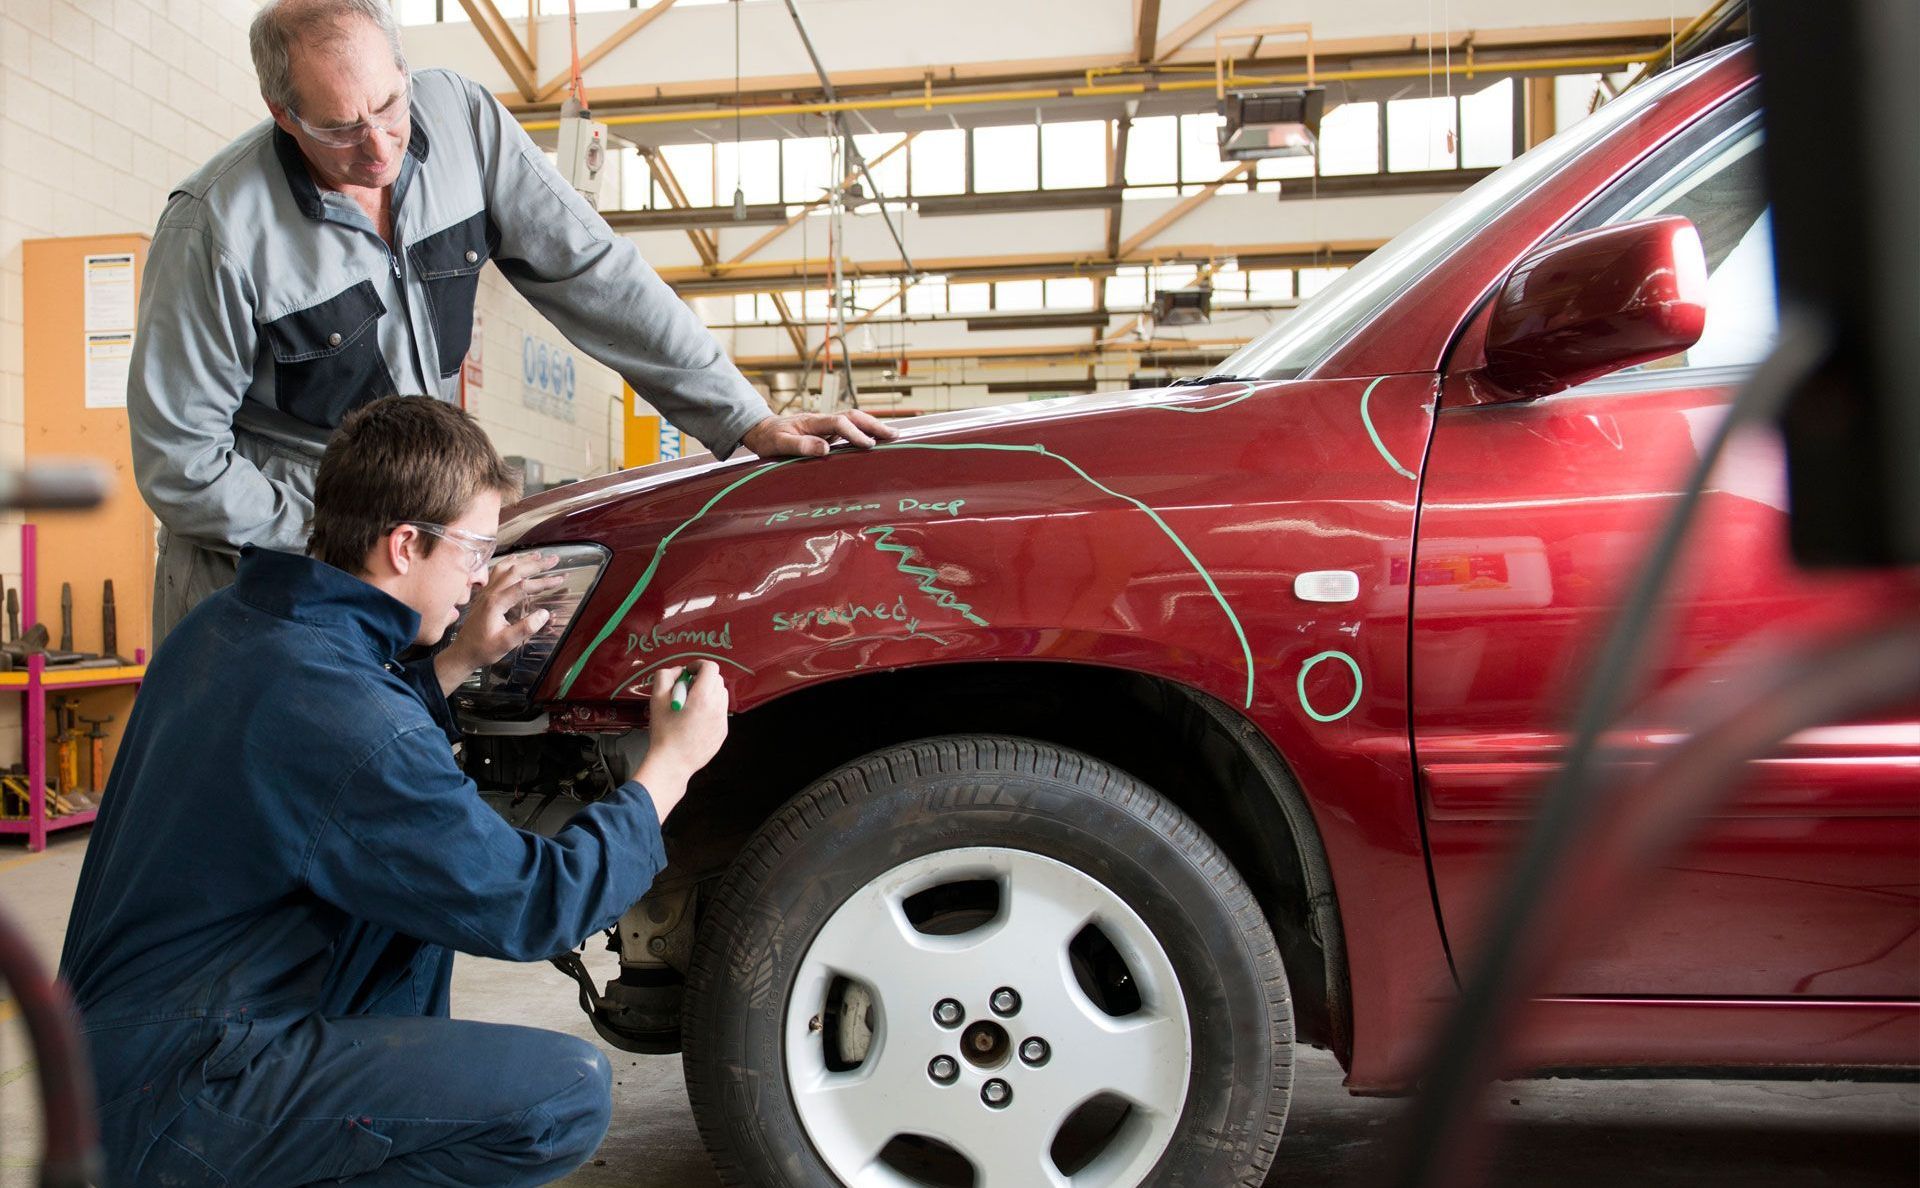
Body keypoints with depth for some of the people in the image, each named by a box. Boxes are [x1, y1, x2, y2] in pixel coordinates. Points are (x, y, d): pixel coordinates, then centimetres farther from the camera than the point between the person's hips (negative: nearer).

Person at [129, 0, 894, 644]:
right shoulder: (215, 227, -20)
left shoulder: (461, 119, -10)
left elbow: (591, 274, -9)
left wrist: (744, 419, -14)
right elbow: (177, 457, -13)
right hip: (260, 554, -3)